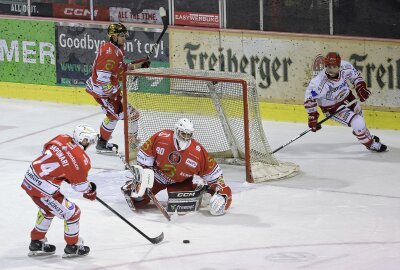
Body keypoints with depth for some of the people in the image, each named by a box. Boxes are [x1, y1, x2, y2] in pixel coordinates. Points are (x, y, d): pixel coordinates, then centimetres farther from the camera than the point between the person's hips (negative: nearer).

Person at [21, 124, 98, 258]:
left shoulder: (62, 139, 2)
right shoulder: (81, 160, -15)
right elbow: (80, 186, -4)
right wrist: (90, 191, 19)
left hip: (29, 178, 8)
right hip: (43, 189, -8)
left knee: (48, 209, 32)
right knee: (72, 213, 9)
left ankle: (36, 242, 41)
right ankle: (73, 247, 24)